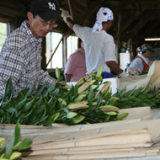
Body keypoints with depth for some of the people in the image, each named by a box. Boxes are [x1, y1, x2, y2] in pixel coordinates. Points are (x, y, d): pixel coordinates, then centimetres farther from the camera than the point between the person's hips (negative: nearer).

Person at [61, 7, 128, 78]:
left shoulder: (86, 32, 8)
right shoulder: (107, 38, -10)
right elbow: (110, 62, -16)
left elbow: (72, 25, 30)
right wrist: (124, 75, -6)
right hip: (104, 75, -6)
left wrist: (65, 15, 51)